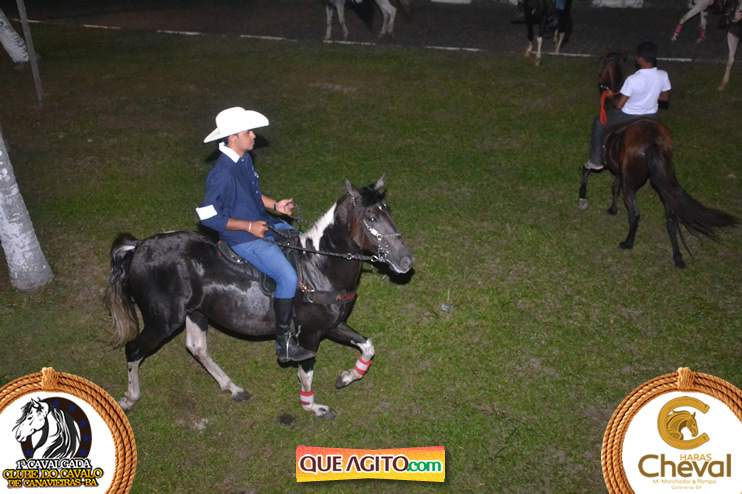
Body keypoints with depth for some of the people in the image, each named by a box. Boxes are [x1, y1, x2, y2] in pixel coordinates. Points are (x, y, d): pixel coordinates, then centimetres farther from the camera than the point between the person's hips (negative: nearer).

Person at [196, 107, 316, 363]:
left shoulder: (244, 159, 5)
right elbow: (208, 215, -22)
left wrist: (274, 205, 4)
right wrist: (249, 226, -21)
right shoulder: (222, 174, -24)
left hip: (266, 224, 10)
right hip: (244, 239, -10)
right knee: (288, 277, -22)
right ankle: (284, 343, -9)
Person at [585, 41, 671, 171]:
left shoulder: (632, 79, -31)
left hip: (628, 117, -4)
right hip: (651, 116, 5)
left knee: (598, 123, 20)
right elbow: (666, 98, 1)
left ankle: (595, 161, 27)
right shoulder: (663, 76, -15)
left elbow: (619, 105, -23)